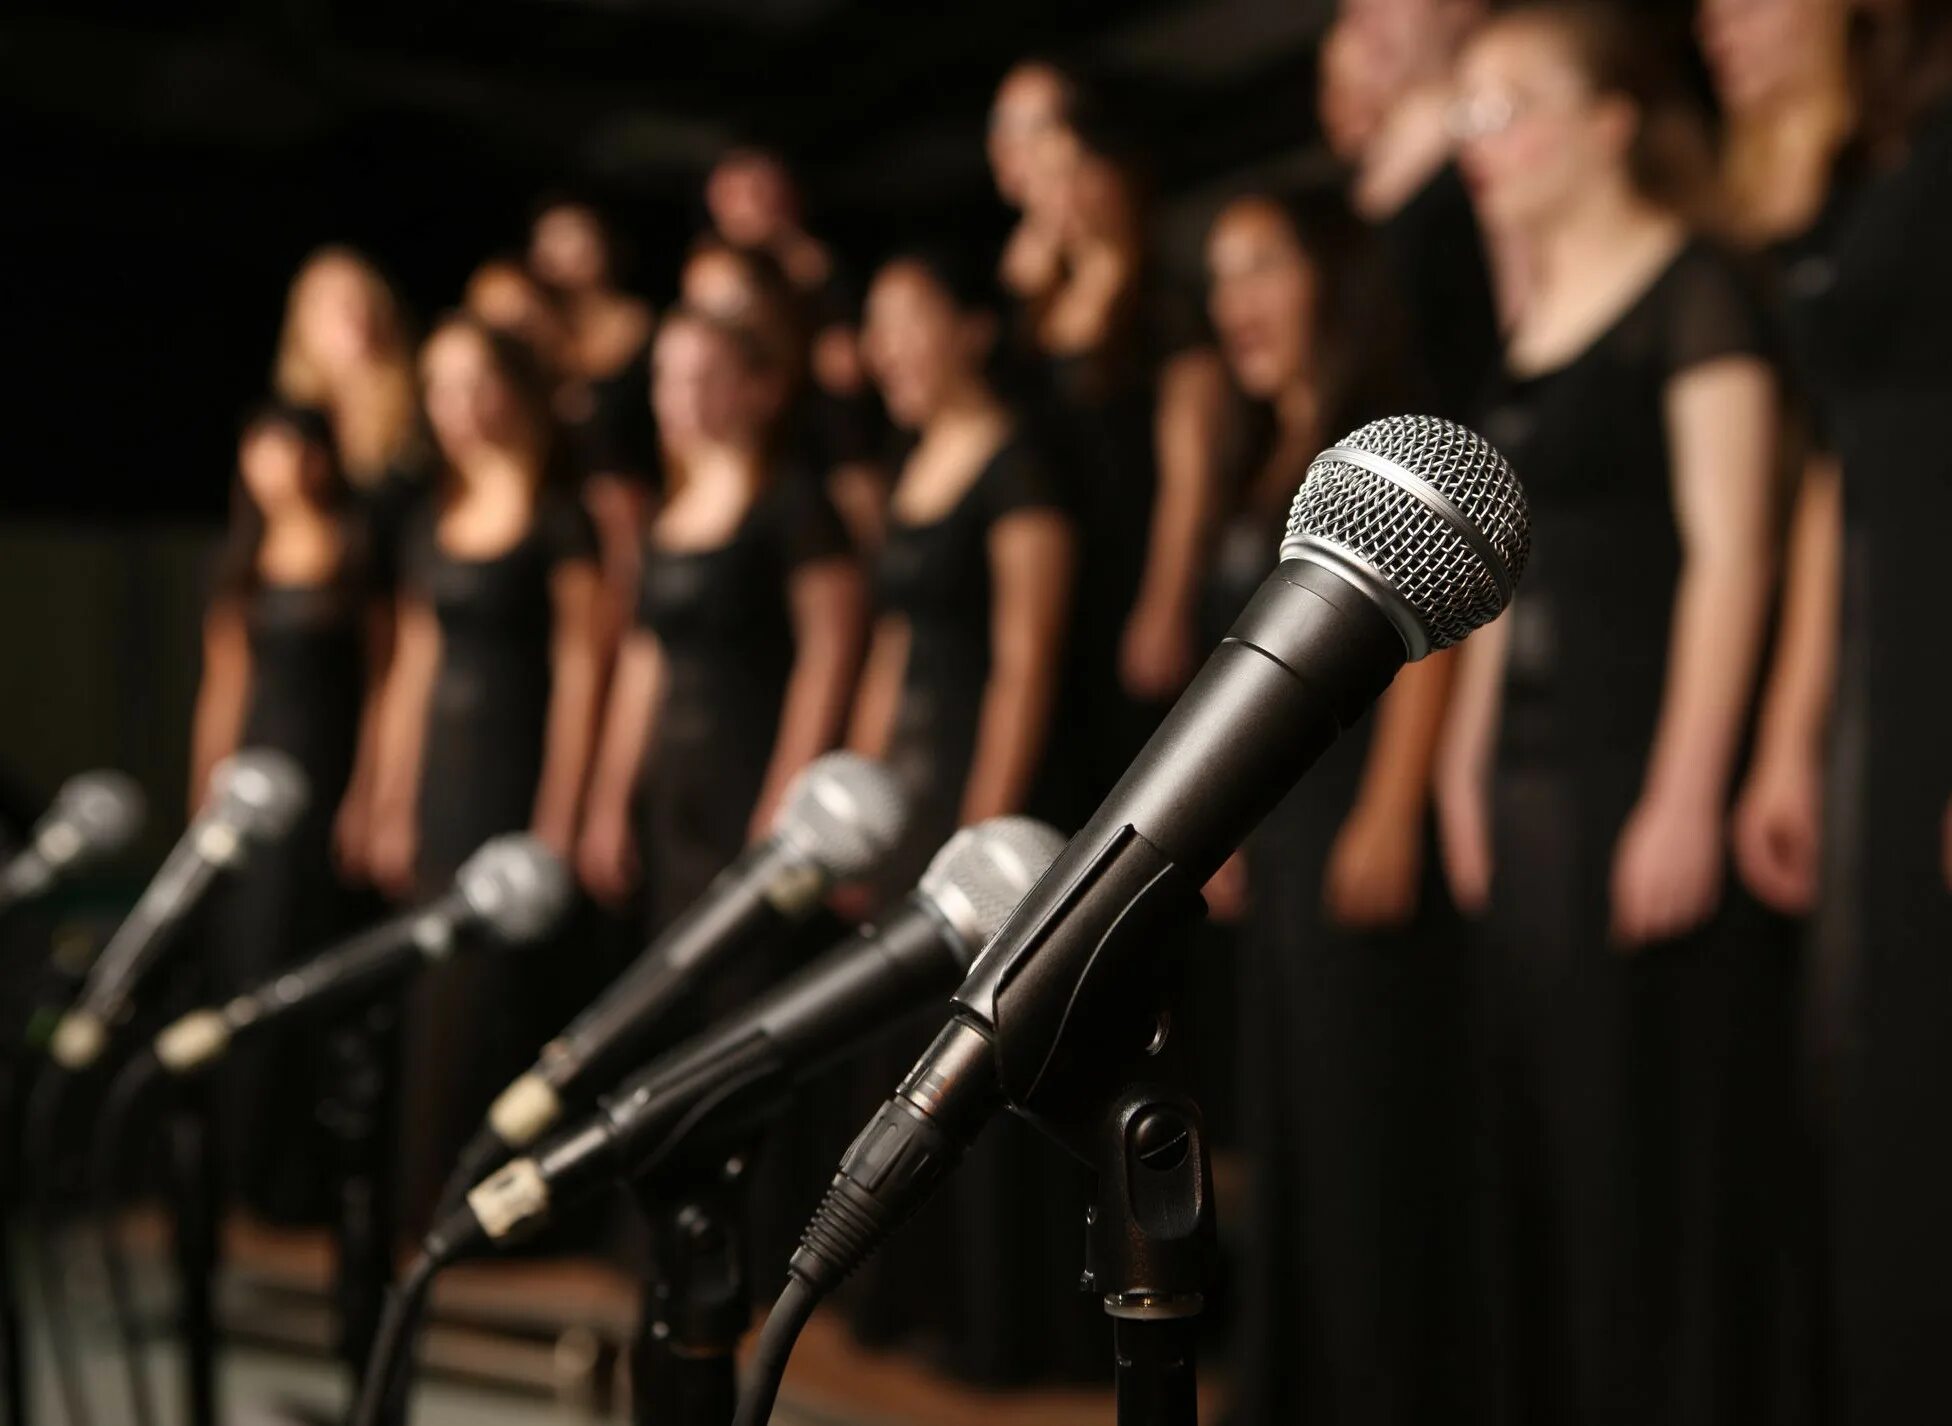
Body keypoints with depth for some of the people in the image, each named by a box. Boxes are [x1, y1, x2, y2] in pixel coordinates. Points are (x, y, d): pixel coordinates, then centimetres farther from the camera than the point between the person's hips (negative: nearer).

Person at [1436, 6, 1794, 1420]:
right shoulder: (1531, 322, 18)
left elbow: (1730, 550, -13)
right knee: (1545, 1146, 11)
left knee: (1663, 1150, -3)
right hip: (1534, 767, 8)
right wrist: (1469, 760, 16)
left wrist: (1686, 796, -20)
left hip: (1649, 762, -8)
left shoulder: (1693, 294, -6)